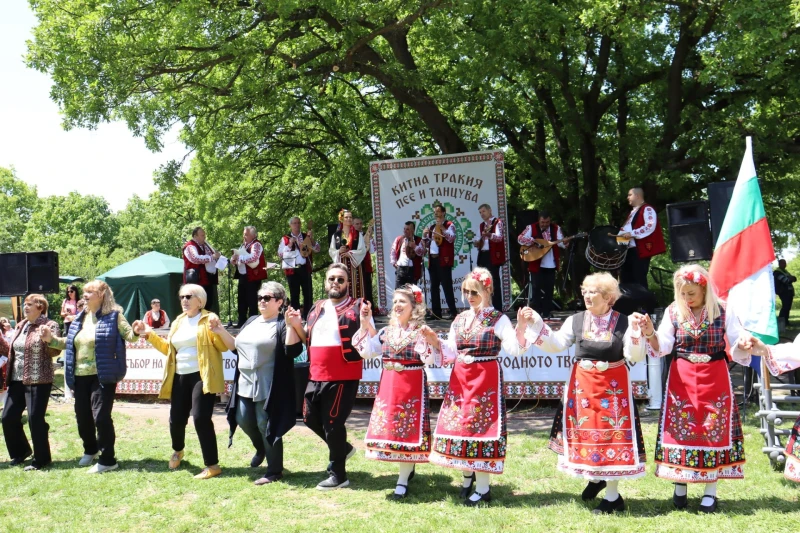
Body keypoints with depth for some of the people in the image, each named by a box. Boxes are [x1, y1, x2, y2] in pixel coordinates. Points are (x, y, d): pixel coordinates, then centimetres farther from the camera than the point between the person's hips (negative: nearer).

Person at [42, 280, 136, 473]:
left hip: (103, 376, -7)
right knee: (82, 415, 15)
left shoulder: (114, 315, -7)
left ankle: (107, 460, 3)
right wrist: (51, 339, 4)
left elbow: (130, 336, -9)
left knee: (101, 416, -8)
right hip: (80, 376, 7)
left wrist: (137, 331, -31)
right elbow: (69, 343, 20)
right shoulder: (80, 318, 12)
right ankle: (90, 450, 38)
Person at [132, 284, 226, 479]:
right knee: (176, 419, 11)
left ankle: (212, 465, -5)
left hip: (201, 376, -6)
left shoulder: (209, 319, -4)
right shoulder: (178, 322, 16)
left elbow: (223, 347, -10)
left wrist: (217, 331, -28)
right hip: (180, 377, 6)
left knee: (201, 418, -14)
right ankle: (178, 450, 43)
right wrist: (149, 334, 11)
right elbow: (168, 348, 19)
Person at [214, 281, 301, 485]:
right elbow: (236, 347, 21)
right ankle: (261, 449, 44)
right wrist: (221, 332, 10)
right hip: (245, 384, 8)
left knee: (266, 425, -2)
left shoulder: (282, 324, -8)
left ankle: (274, 471, 12)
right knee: (244, 420, 14)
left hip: (268, 387, -8)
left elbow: (293, 351, -20)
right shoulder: (251, 322, 15)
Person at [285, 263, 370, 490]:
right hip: (316, 376, 7)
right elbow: (308, 340, 21)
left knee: (332, 423, -1)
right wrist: (296, 325, 4)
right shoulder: (316, 309, 14)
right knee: (310, 418, 15)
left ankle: (338, 475, 15)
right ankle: (342, 448, 38)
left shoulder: (357, 307, -5)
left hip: (342, 377, -7)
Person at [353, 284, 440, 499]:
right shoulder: (386, 331, 9)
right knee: (388, 427, 8)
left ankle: (403, 480, 9)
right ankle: (407, 468, 29)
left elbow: (431, 360, -17)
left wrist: (431, 341, -35)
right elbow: (366, 351, 9)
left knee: (408, 428, -2)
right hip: (388, 386, 6)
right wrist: (365, 324, 5)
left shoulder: (421, 332, -8)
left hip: (412, 386, -6)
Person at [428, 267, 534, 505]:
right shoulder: (460, 319, 11)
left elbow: (515, 350, -15)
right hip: (460, 380, 6)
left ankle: (483, 488, 7)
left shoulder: (498, 319, -5)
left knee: (481, 427, -4)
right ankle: (468, 475, 30)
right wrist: (435, 342, -4)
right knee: (459, 425, 8)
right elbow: (450, 353, 11)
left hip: (486, 379, -6)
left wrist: (521, 327, -29)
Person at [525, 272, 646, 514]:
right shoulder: (575, 320, 3)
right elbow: (556, 344, -3)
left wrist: (636, 331, -23)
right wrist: (537, 324, -12)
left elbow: (634, 356, -10)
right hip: (582, 385, 3)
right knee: (585, 431, 9)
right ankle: (595, 477, 36)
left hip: (613, 385, -3)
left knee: (612, 433, 1)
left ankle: (612, 496, 14)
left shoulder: (623, 322, -4)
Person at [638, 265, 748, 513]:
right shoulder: (673, 312, 0)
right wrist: (650, 334, -23)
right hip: (681, 379, 1)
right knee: (680, 428, 4)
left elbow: (737, 349, -2)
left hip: (714, 379, -1)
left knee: (714, 429, 4)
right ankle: (680, 487, 20)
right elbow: (662, 348, -3)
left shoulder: (723, 312, -3)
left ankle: (710, 492, 16)